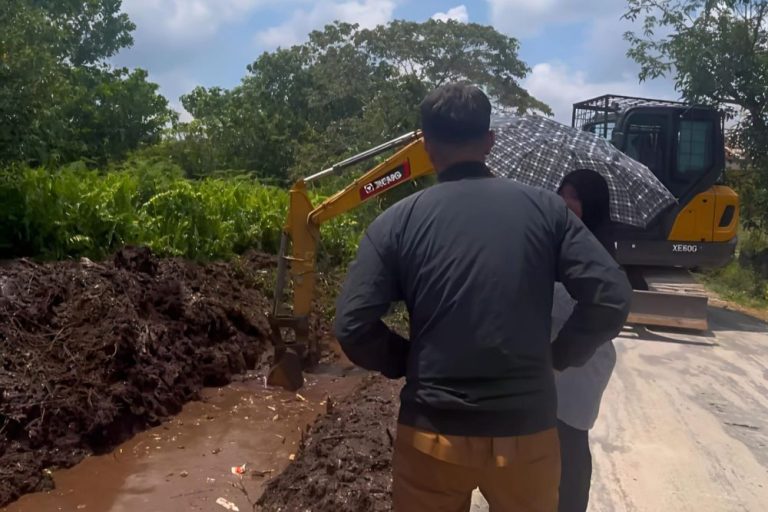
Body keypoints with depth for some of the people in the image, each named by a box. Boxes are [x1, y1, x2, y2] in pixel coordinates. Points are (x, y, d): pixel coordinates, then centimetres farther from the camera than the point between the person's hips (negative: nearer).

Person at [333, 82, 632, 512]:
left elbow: (353, 328, -11)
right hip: (528, 432, 1)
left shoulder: (397, 223, -6)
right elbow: (611, 300, -9)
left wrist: (409, 363, 5)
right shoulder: (544, 208, -2)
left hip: (433, 436, -1)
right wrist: (561, 356, 6)